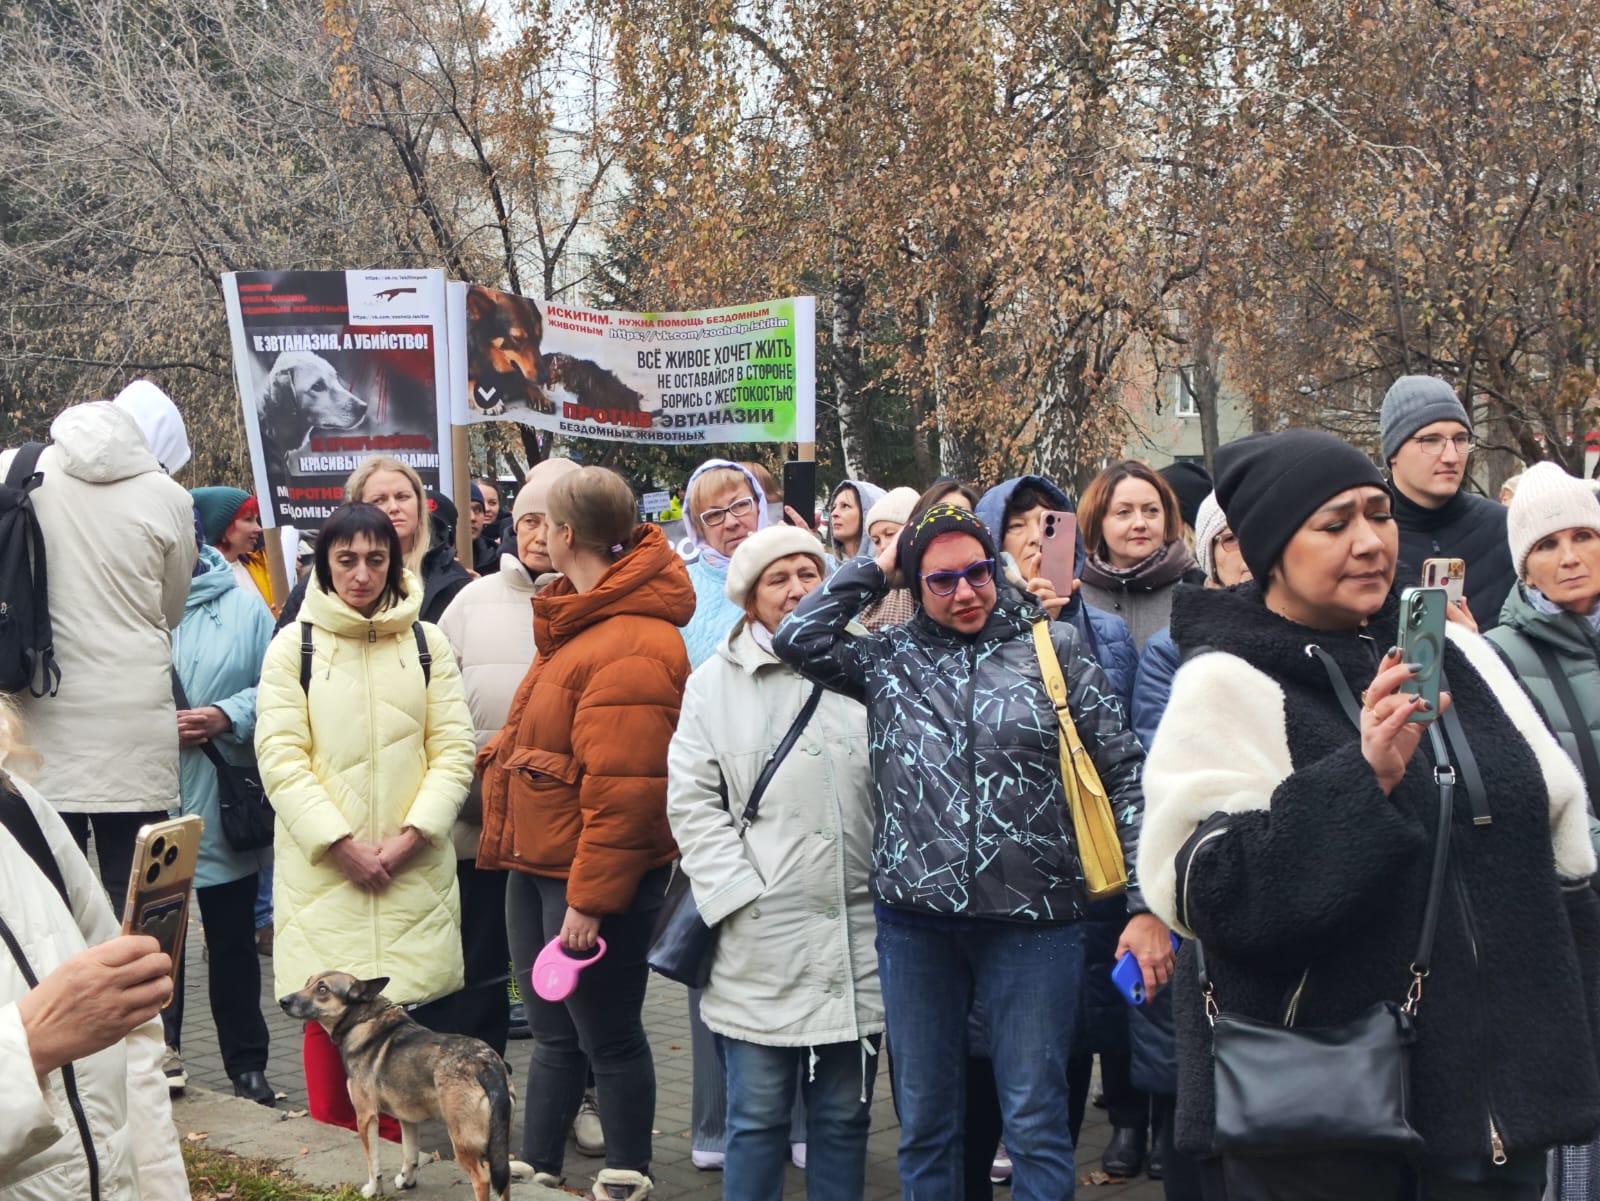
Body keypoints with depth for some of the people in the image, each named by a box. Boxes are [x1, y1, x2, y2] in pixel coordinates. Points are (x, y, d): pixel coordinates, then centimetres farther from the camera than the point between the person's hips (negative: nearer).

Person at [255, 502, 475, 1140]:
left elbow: (453, 751, 4)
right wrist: (340, 841, -12)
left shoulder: (427, 644, 8)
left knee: (403, 1010, 0)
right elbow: (281, 757, -3)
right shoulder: (293, 646, 3)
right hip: (322, 867, -1)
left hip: (413, 868, 1)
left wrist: (412, 833, -9)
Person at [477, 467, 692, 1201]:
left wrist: (591, 897, -23)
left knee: (607, 1034, 4)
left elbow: (622, 790, -25)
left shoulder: (629, 648, -22)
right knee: (554, 1029, 18)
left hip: (595, 873, -10)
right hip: (554, 865, 10)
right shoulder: (585, 621, 10)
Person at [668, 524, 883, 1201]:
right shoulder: (717, 682, 4)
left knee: (844, 1116, 10)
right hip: (761, 941, -2)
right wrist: (739, 894, -8)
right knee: (758, 1119, 4)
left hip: (856, 937, 2)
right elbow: (692, 802, 0)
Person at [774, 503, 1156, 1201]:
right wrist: (876, 565, 3)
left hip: (1033, 918, -2)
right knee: (923, 1118, 12)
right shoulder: (889, 658, 8)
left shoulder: (1052, 647, 2)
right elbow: (798, 640, -4)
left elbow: (1122, 772, 1)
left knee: (1034, 1119, 3)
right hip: (916, 917, 2)